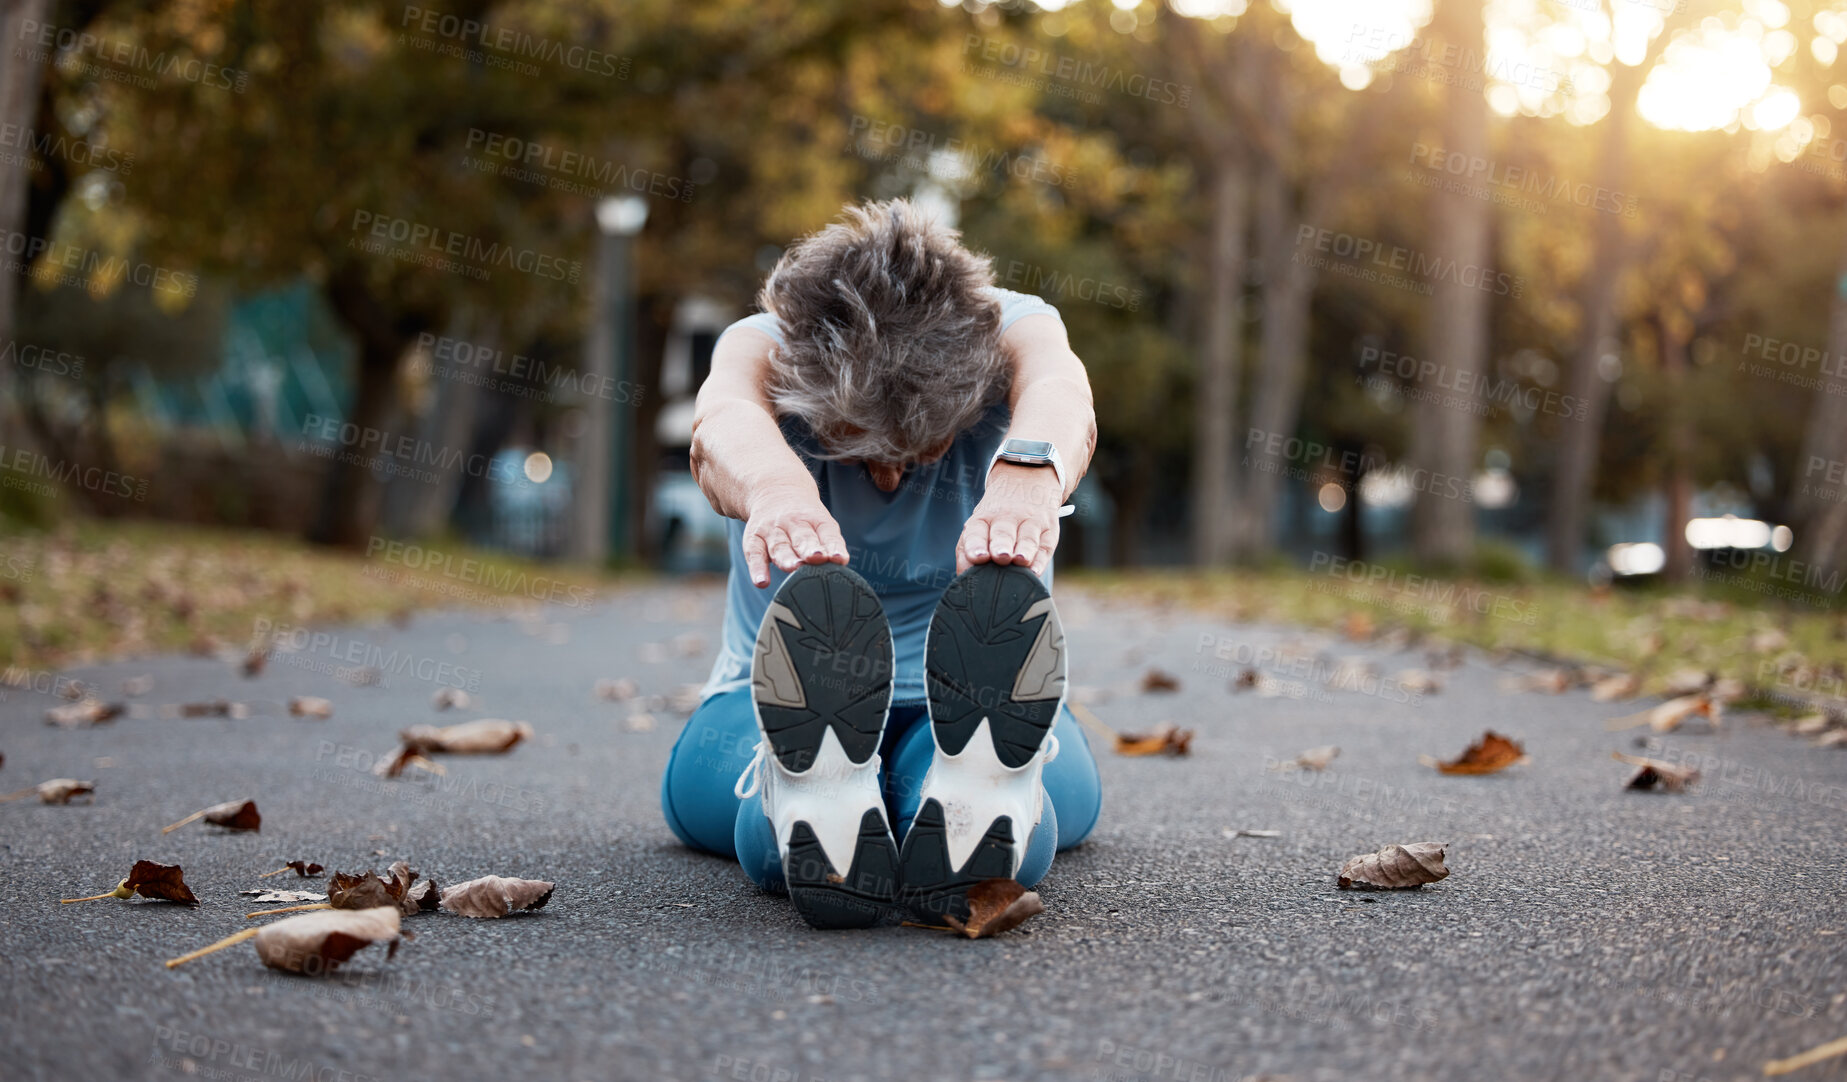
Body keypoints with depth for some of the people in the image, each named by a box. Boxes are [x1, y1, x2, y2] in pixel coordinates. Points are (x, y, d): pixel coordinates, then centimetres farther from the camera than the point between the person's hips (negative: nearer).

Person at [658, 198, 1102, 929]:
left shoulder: (1010, 330, -14)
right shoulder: (765, 346, -15)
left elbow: (1056, 390, -40)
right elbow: (725, 416, -41)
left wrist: (1028, 472, -65)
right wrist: (772, 486, -66)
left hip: (985, 702, 0)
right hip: (772, 698, 0)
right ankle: (811, 803, -67)